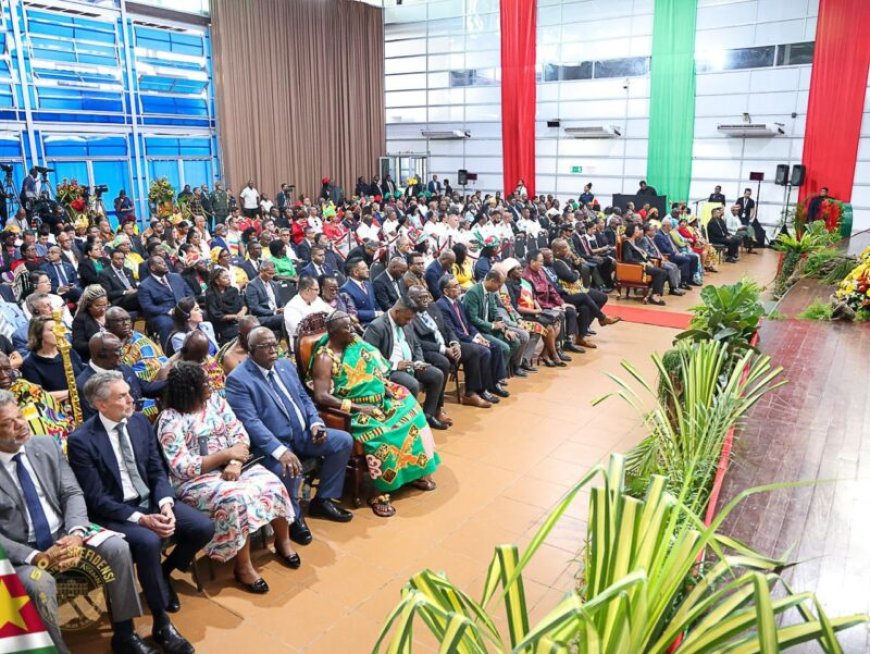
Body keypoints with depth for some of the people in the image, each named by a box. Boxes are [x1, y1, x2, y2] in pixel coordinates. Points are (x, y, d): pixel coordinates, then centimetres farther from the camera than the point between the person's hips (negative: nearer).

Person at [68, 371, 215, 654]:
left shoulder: (140, 422, 1)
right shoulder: (81, 440, -16)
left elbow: (157, 471, 4)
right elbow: (96, 499, -16)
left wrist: (166, 505, -15)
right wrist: (141, 519, -24)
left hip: (151, 500, 6)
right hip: (114, 512, -5)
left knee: (204, 527, -13)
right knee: (148, 541, -34)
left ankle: (163, 574, 17)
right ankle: (162, 624, -15)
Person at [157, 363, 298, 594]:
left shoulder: (215, 400, 3)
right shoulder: (170, 420, -14)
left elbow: (239, 433, 0)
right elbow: (183, 468, -19)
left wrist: (235, 463, -19)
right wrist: (226, 454, -19)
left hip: (232, 466, 6)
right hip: (196, 479, -5)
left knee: (272, 485, -17)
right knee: (235, 499, -32)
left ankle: (283, 540, 6)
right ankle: (243, 566, -15)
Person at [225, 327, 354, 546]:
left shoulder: (285, 365, 9)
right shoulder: (238, 379, -14)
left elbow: (304, 398, 16)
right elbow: (251, 423, -23)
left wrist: (315, 423, -4)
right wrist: (280, 450, -34)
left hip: (302, 433, 8)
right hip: (272, 444, -7)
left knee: (344, 441, -4)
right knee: (288, 468, -36)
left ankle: (322, 500, 11)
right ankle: (294, 517, -4)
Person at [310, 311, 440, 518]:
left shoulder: (356, 344, 7)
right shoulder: (325, 358, -15)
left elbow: (375, 370, 18)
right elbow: (321, 396, -24)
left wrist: (387, 386, -2)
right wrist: (358, 408, -26)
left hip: (378, 401, 8)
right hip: (352, 411, -8)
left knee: (410, 412, -7)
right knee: (381, 433, -31)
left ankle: (415, 472, 6)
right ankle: (379, 492, -17)